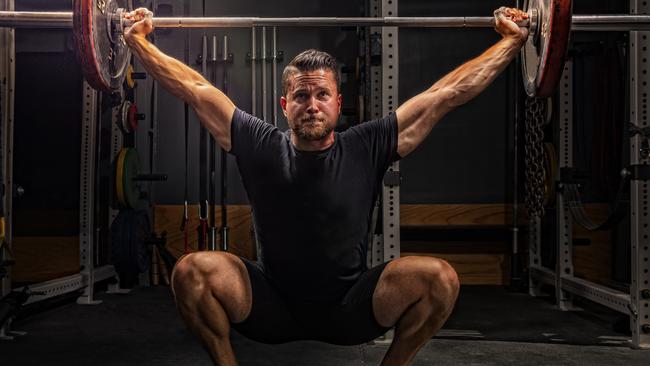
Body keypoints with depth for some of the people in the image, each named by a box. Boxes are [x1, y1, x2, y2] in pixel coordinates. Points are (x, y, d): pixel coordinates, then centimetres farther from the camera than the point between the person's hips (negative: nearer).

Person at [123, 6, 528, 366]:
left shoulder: (366, 148, -7)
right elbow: (195, 89, 2)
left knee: (439, 277, -25)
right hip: (271, 308, 0)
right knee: (192, 271, -26)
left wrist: (512, 40, -3)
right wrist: (138, 40, 4)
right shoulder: (261, 147, -5)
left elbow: (447, 93, -5)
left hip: (349, 310, 0)